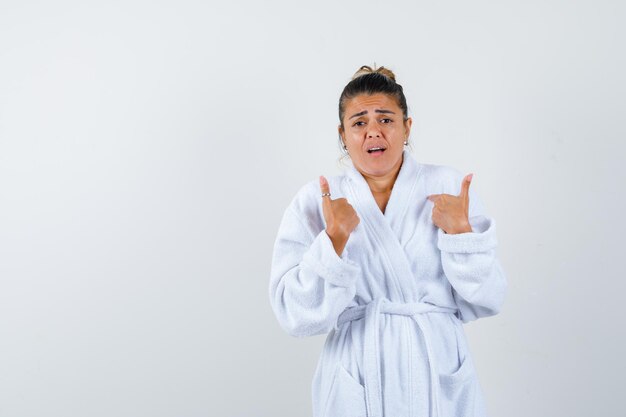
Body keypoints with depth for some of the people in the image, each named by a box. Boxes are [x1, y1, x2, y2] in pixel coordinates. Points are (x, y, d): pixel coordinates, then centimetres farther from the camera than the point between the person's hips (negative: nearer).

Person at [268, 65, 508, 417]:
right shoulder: (315, 201, -5)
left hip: (441, 380, 1)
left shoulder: (449, 187, -4)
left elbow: (487, 302, -4)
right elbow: (296, 316, -12)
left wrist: (460, 231, -17)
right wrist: (335, 239, -22)